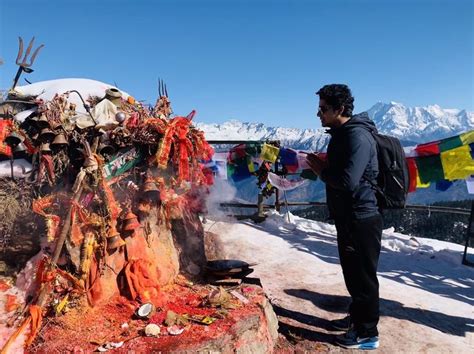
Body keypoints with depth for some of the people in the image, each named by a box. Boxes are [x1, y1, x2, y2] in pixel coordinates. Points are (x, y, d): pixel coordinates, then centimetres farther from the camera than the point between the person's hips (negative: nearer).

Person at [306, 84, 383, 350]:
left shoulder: (357, 136, -19)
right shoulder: (341, 134, 13)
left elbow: (348, 181, -28)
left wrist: (322, 170, -13)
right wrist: (323, 166, 3)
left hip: (361, 220, -10)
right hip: (348, 218, 10)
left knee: (363, 277, 3)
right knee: (353, 273, 21)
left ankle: (367, 334, 20)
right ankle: (357, 318, 39)